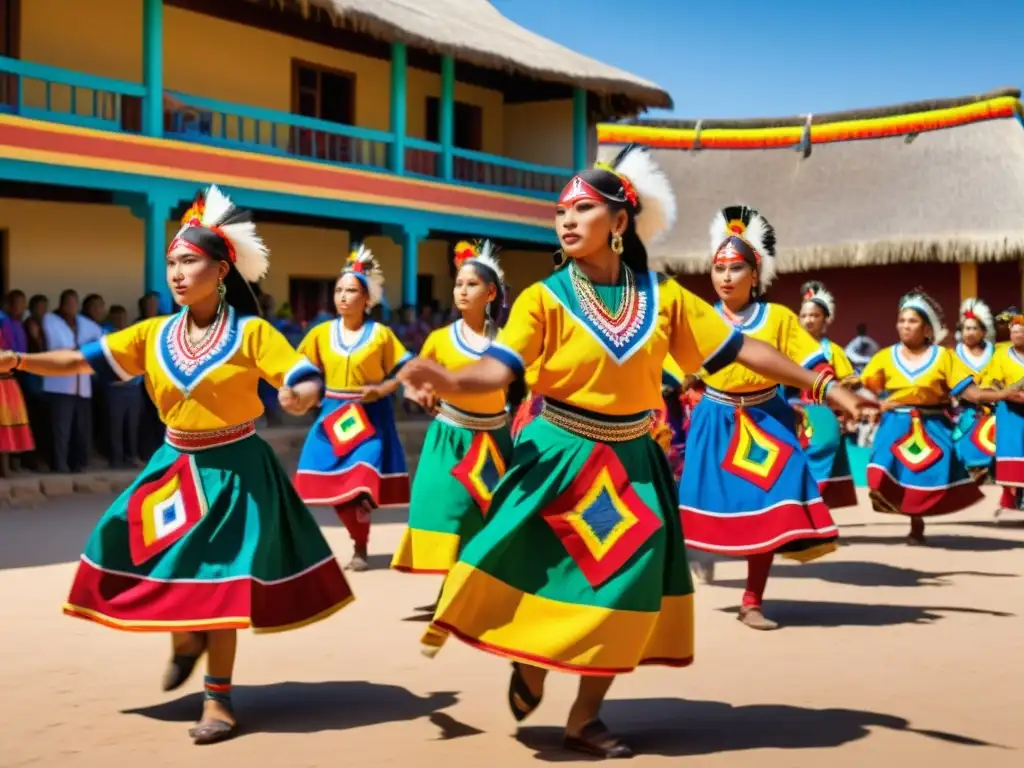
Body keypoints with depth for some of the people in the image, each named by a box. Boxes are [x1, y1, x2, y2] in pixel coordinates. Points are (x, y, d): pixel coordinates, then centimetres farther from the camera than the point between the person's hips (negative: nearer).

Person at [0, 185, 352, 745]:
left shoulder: (251, 332, -11)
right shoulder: (153, 334, 0)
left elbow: (308, 382, -16)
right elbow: (82, 360, -1)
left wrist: (300, 396, -40)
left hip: (232, 472, -4)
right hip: (173, 467, 5)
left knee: (218, 580, -2)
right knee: (144, 559, 3)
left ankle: (218, 700, 11)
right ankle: (185, 639, 34)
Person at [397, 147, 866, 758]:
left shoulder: (662, 296, -1)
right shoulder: (545, 298, -9)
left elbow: (738, 348, -1)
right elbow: (501, 367, -21)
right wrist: (452, 381, -44)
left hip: (632, 462, 3)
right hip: (560, 456, -2)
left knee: (625, 585, 4)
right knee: (538, 571, -6)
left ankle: (586, 719, 17)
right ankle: (529, 665, 25)